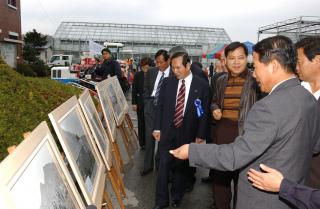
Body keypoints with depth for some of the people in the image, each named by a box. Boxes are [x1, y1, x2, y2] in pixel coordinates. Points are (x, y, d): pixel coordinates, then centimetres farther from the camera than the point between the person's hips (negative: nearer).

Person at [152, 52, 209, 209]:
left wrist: (200, 135, -4)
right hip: (167, 132, 1)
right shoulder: (167, 82, 1)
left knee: (182, 167, 12)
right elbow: (160, 106, 6)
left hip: (187, 134, -1)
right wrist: (157, 128, 1)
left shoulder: (201, 85, -5)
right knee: (164, 166, 4)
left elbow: (204, 112, -3)